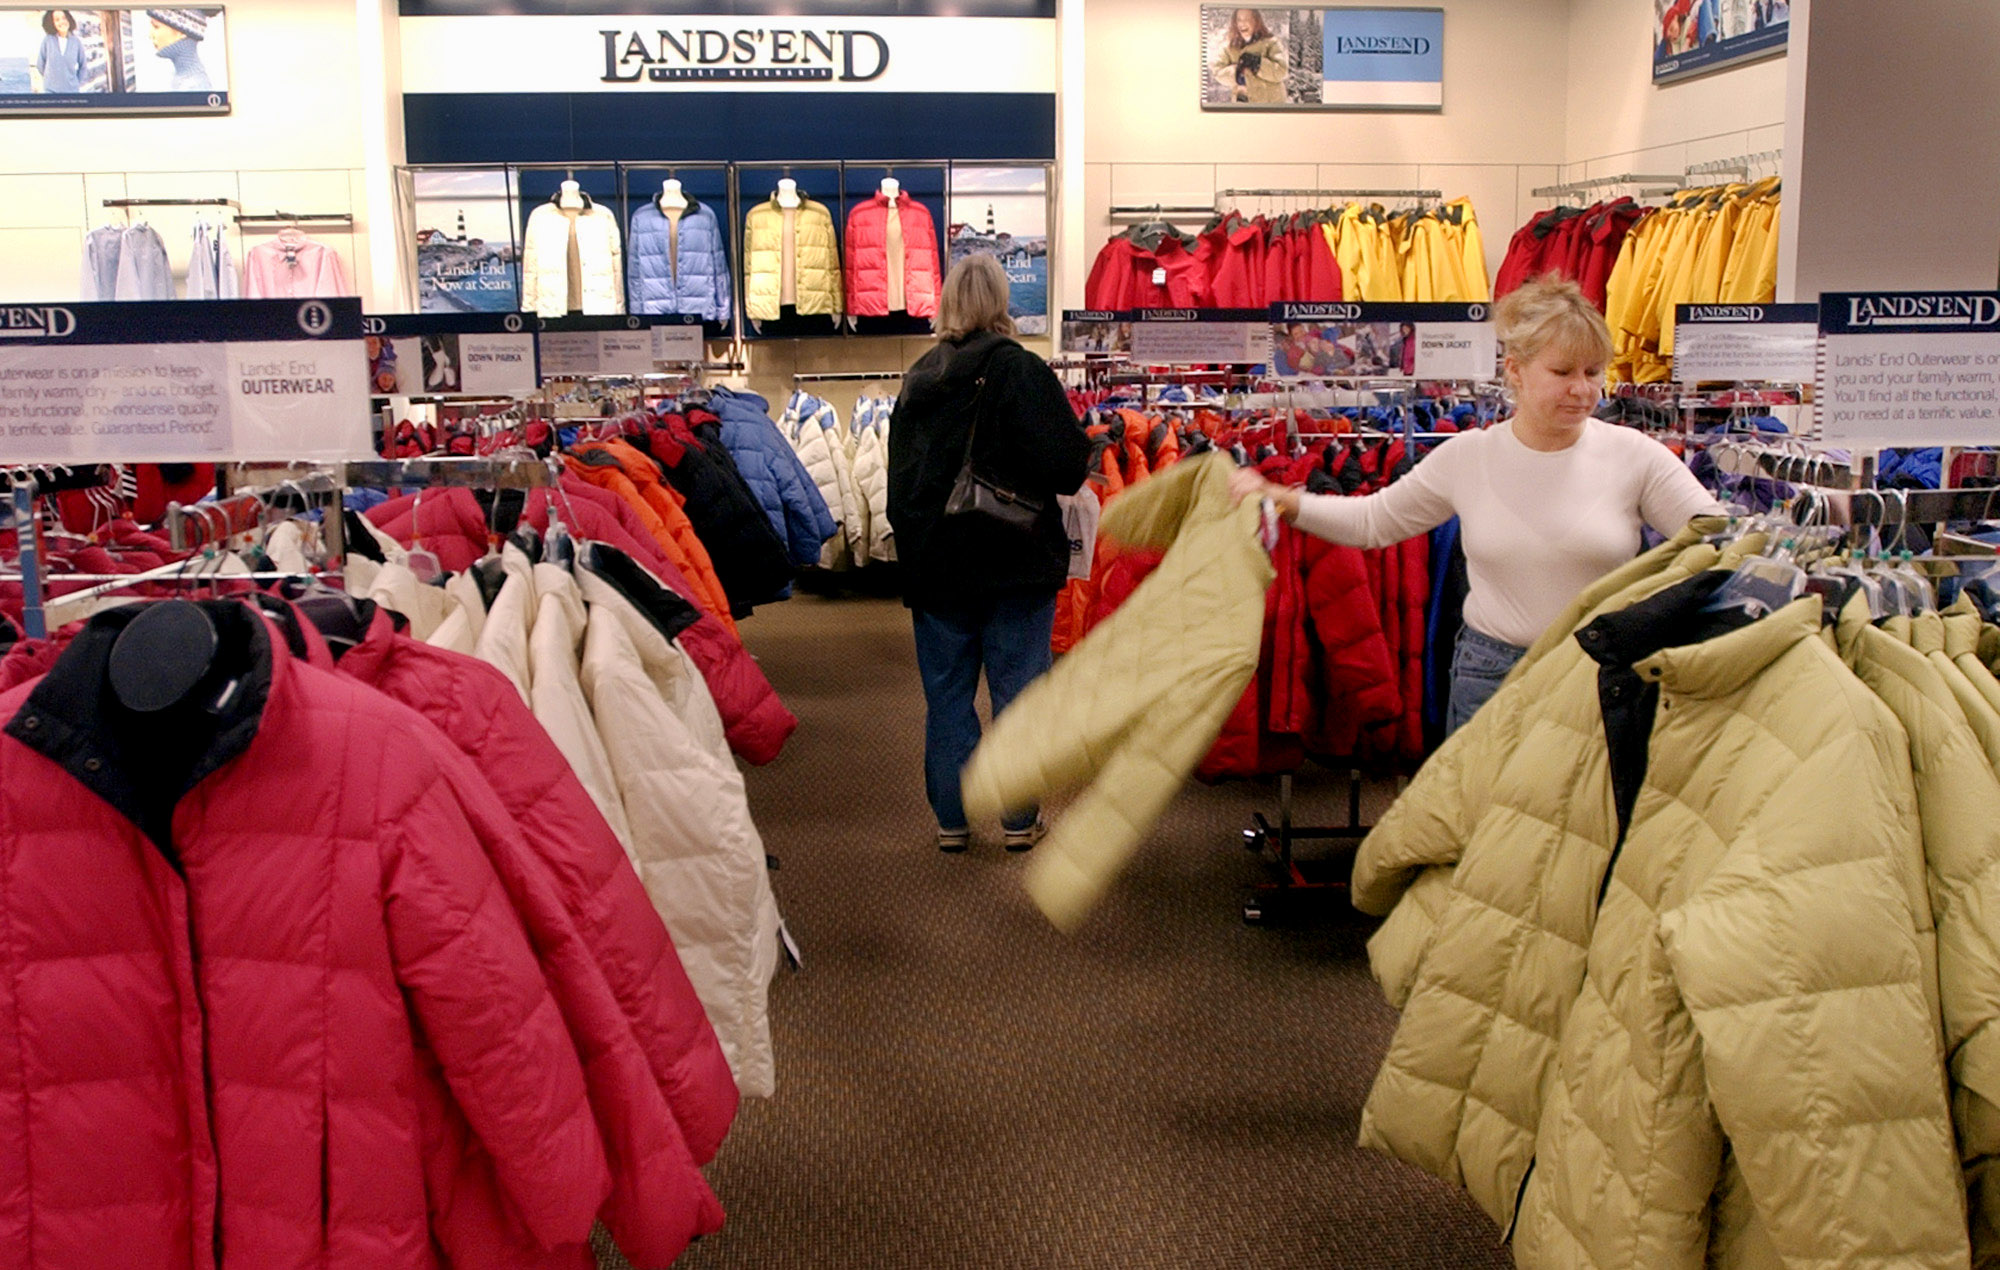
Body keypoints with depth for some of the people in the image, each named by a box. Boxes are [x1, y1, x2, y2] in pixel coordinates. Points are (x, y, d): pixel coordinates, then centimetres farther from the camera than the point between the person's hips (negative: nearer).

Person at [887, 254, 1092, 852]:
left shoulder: (919, 377, 5)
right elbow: (1067, 465, -16)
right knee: (1018, 689, 5)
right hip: (1014, 557, -4)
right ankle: (1019, 819, 11)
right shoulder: (1020, 370, -11)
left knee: (946, 691, 11)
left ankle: (951, 818, 16)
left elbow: (899, 473, 12)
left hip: (935, 561, 4)